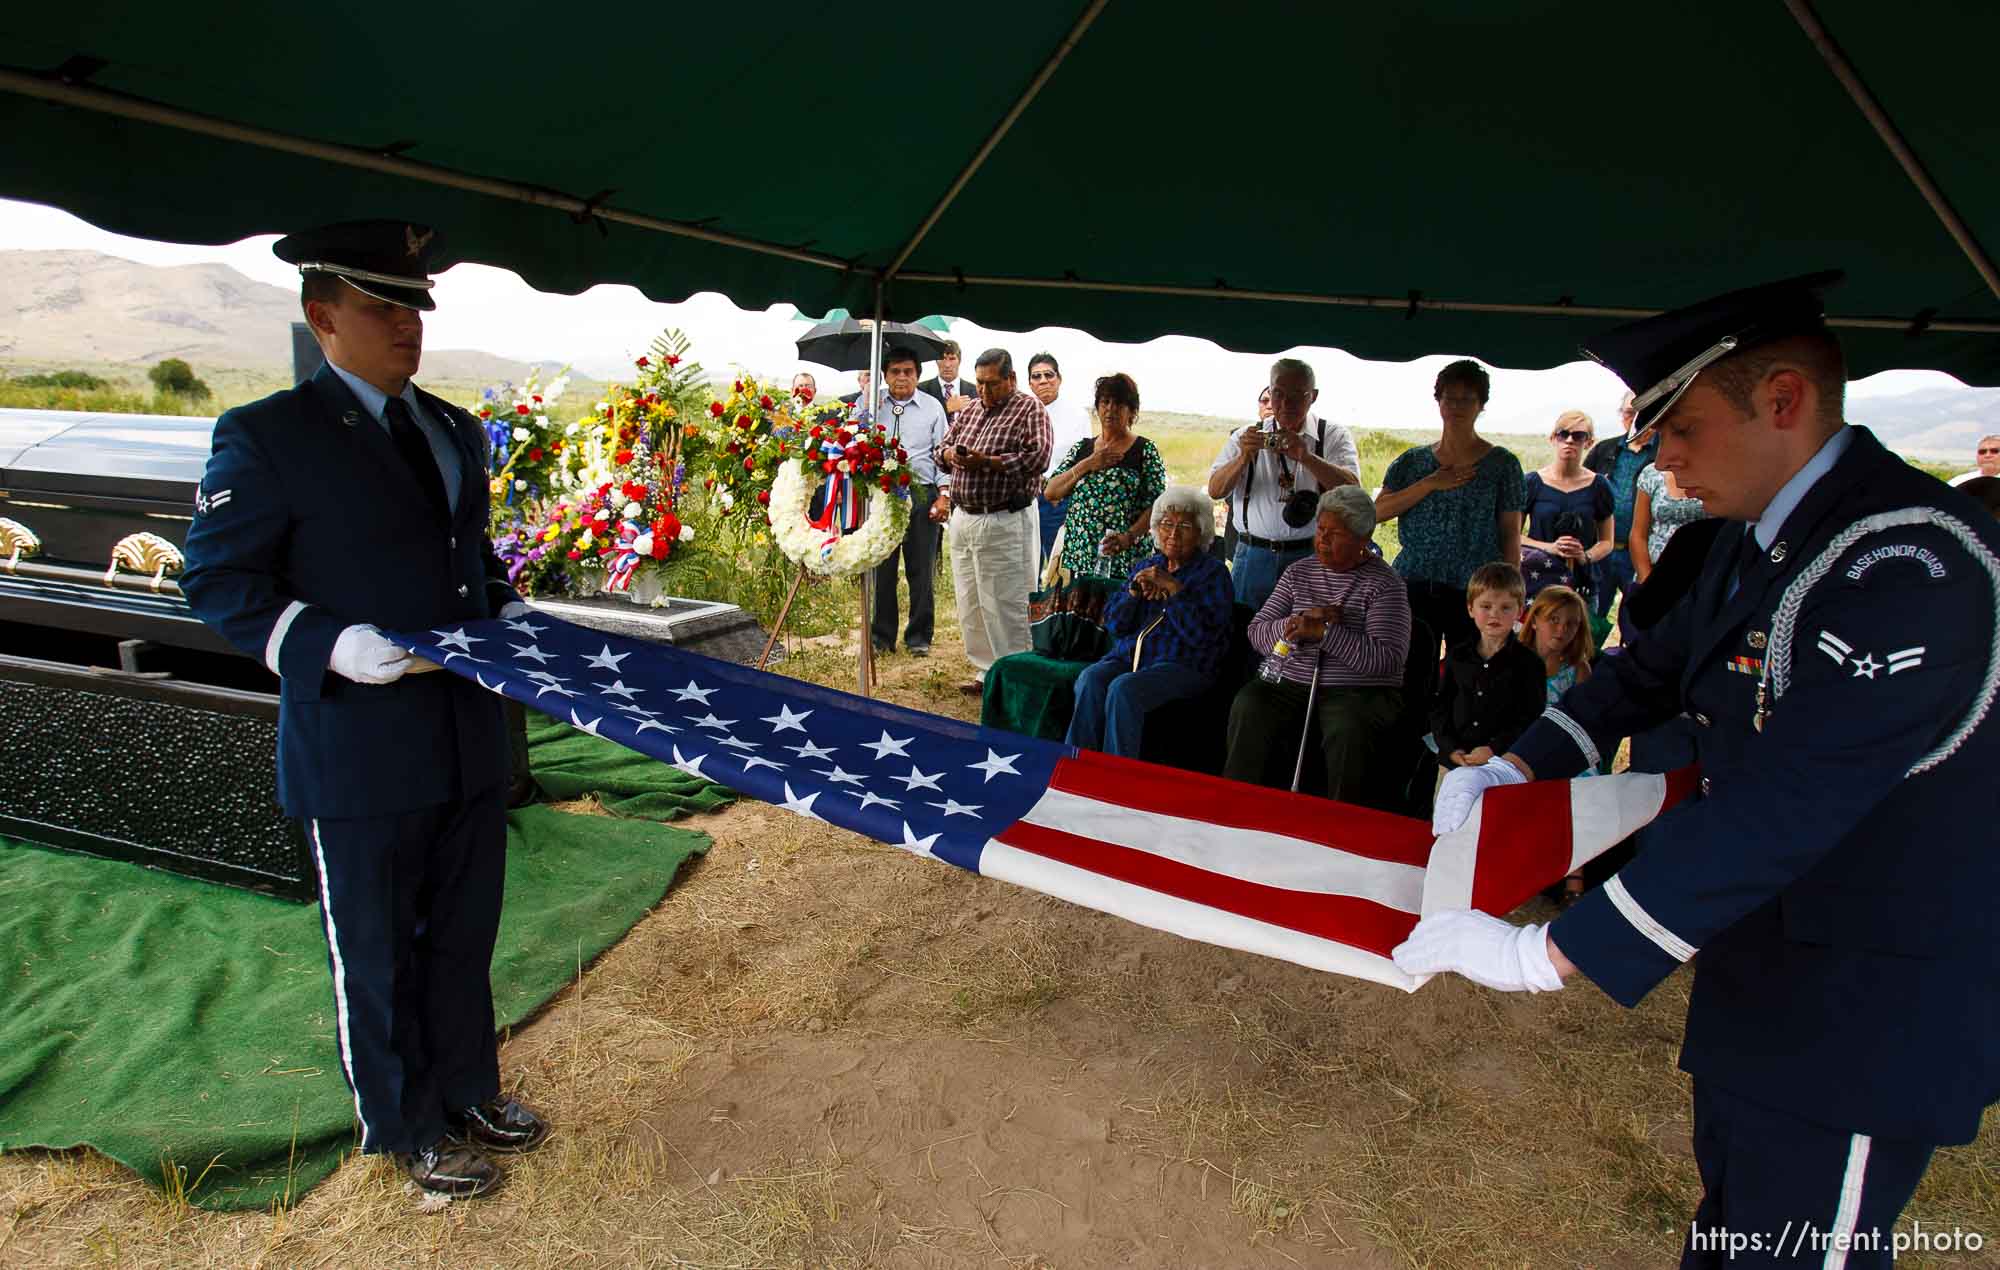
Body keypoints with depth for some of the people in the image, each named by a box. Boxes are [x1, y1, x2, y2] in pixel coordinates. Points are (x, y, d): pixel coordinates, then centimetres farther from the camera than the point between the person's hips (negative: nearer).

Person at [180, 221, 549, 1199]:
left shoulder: (455, 431, 10)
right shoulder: (266, 438, -10)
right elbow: (216, 583, -9)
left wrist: (507, 608, 3)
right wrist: (330, 643, -23)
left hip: (470, 740, 6)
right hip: (359, 755, -6)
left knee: (463, 936, 21)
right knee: (378, 959, 12)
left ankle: (467, 1090, 42)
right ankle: (406, 1130, 33)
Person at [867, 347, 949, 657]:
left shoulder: (932, 407, 8)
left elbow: (941, 453, 7)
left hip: (921, 493, 0)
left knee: (921, 570, 3)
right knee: (881, 568, 3)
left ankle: (919, 637, 13)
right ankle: (881, 635, 14)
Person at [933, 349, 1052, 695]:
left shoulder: (1029, 410, -5)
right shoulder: (970, 409, 15)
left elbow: (1038, 458, -17)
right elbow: (943, 448, 20)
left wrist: (987, 461, -19)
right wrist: (949, 454, -4)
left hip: (1005, 522, -7)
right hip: (964, 518, 7)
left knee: (1005, 606, -5)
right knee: (970, 605, 12)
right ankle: (987, 672, 24)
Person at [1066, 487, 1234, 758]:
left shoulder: (1213, 572, 5)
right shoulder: (1145, 566, 20)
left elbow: (1202, 634, -10)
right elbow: (1113, 624, 12)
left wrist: (1174, 588, -12)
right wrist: (1135, 590, -4)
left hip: (1181, 665, -5)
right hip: (1129, 655, 5)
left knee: (1123, 688, -33)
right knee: (1090, 679, -27)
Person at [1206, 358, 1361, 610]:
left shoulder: (1334, 436, 4)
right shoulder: (1246, 437, 9)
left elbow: (1350, 488, -12)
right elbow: (1215, 491, -1)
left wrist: (1306, 457, -25)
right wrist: (1244, 457, -18)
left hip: (1310, 558, -1)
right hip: (1254, 557, 1)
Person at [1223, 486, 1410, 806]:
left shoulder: (1384, 584, 1)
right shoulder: (1298, 572, 16)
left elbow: (1388, 659, -11)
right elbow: (1257, 632, 9)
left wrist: (1324, 632, -15)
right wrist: (1300, 621, -9)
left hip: (1357, 691, -3)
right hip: (1287, 682, 4)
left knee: (1347, 732, -36)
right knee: (1247, 709, -27)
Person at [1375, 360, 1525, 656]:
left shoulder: (1501, 463, 4)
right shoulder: (1414, 460, 12)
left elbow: (1511, 535, 3)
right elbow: (1379, 510, 0)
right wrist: (1430, 484, -8)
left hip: (1474, 592, -2)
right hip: (1415, 585, 2)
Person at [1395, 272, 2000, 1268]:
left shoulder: (1909, 571, -29)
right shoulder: (1756, 538, 2)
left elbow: (1775, 812, -34)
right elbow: (1652, 668, 13)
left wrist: (1544, 955, -33)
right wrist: (1513, 769, -2)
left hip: (1866, 1017, -8)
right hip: (1758, 972, 9)